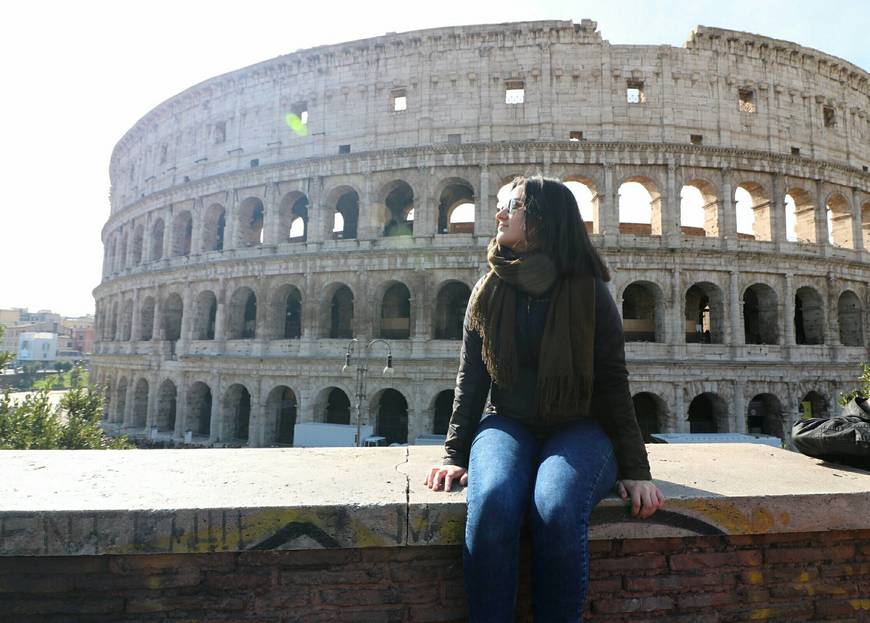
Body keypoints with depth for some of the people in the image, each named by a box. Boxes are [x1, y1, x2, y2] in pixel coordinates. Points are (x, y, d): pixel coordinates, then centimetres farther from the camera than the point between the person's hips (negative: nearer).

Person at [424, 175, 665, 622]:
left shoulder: (589, 293, -1)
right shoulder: (489, 293, 6)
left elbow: (614, 385, 0)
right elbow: (470, 382, 7)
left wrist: (635, 470, -5)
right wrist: (455, 455, -1)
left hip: (577, 428, -1)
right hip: (508, 424, 2)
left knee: (557, 511, -32)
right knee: (491, 504, -31)